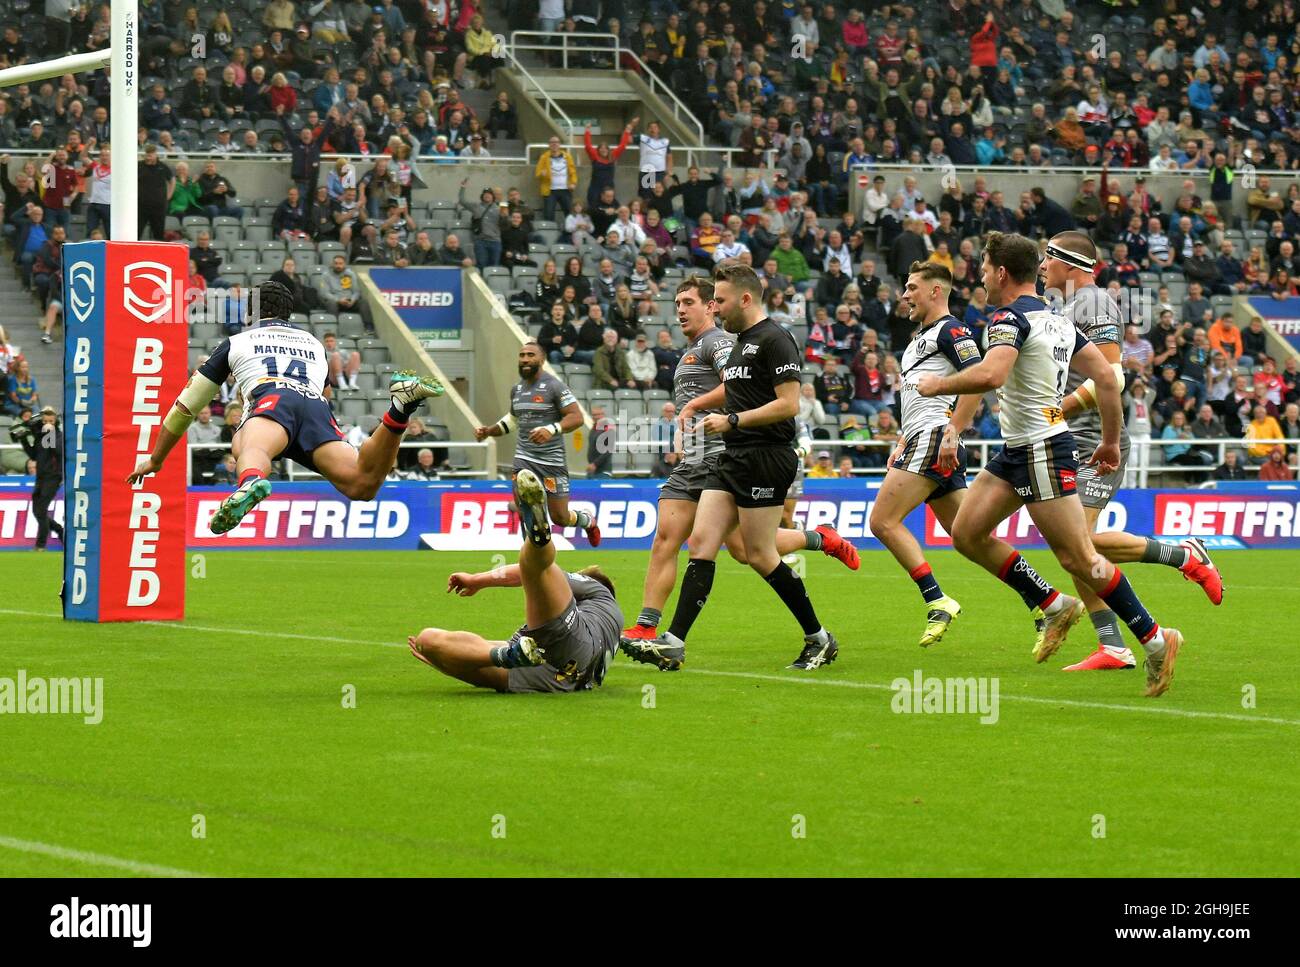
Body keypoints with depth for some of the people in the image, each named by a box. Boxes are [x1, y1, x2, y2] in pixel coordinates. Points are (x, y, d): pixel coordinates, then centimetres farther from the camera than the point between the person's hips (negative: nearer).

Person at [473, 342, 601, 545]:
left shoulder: (553, 386, -9)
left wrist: (552, 429, -32)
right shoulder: (516, 389, 11)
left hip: (552, 459, -5)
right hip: (524, 458, 5)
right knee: (524, 512, -12)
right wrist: (488, 431, 15)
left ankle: (588, 521, 37)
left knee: (559, 518, 3)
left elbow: (577, 417, -16)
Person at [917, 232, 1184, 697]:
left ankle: (1155, 639, -2)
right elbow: (1106, 378, 12)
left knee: (1078, 558, -7)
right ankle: (1055, 606, 13)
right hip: (1016, 451, 10)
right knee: (967, 533, 9)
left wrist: (939, 384, -16)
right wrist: (1111, 442, 17)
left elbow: (990, 375, -32)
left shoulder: (1010, 317, -14)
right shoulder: (1057, 320, 14)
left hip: (1042, 451, -10)